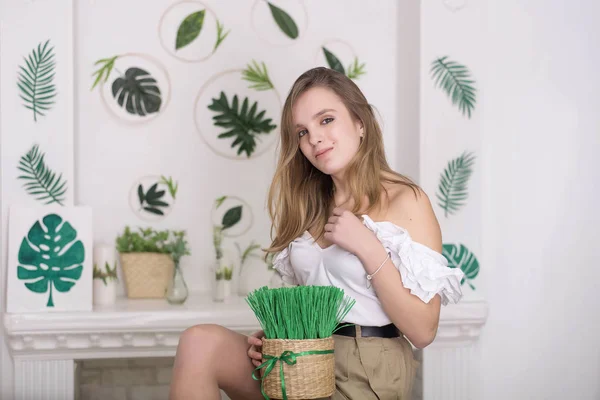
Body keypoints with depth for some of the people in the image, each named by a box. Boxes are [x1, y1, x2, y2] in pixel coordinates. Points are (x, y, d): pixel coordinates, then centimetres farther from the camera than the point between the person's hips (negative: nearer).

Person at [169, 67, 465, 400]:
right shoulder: (310, 202, 11)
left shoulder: (405, 202, -7)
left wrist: (368, 247, -17)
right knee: (199, 343, -21)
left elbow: (422, 331, -11)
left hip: (366, 372, -5)